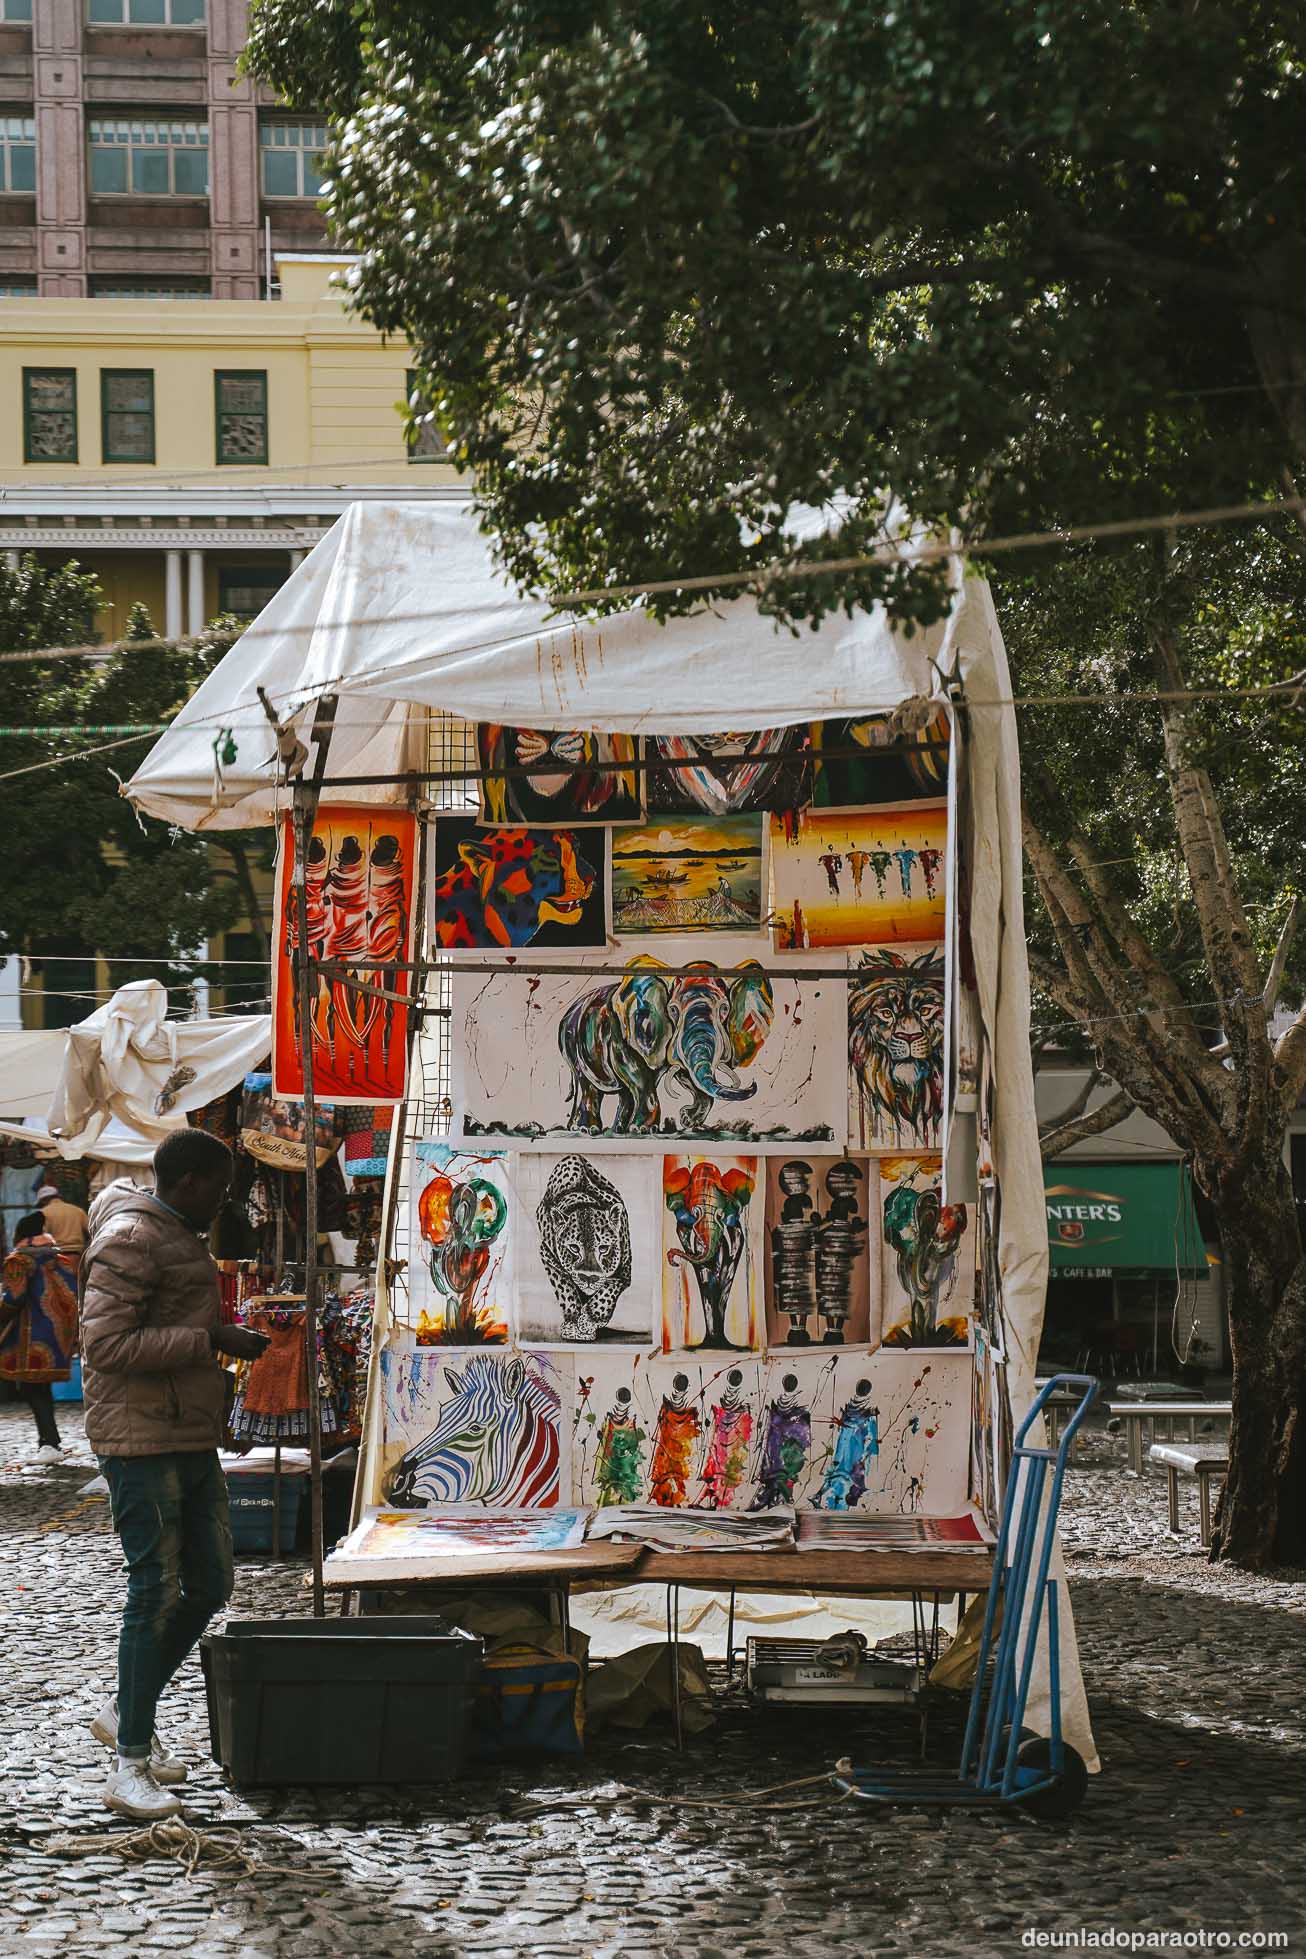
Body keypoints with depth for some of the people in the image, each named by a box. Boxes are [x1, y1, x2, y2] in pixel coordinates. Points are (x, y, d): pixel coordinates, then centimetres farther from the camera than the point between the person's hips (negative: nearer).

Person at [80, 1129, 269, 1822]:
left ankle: (126, 1711, 24)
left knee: (209, 1584, 10)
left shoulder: (178, 1237, 17)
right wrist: (210, 1340, -21)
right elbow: (106, 1344, -23)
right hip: (141, 1442, -10)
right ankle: (130, 1765, -3)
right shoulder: (130, 1238, -14)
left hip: (190, 1440, 10)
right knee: (156, 1593, -9)